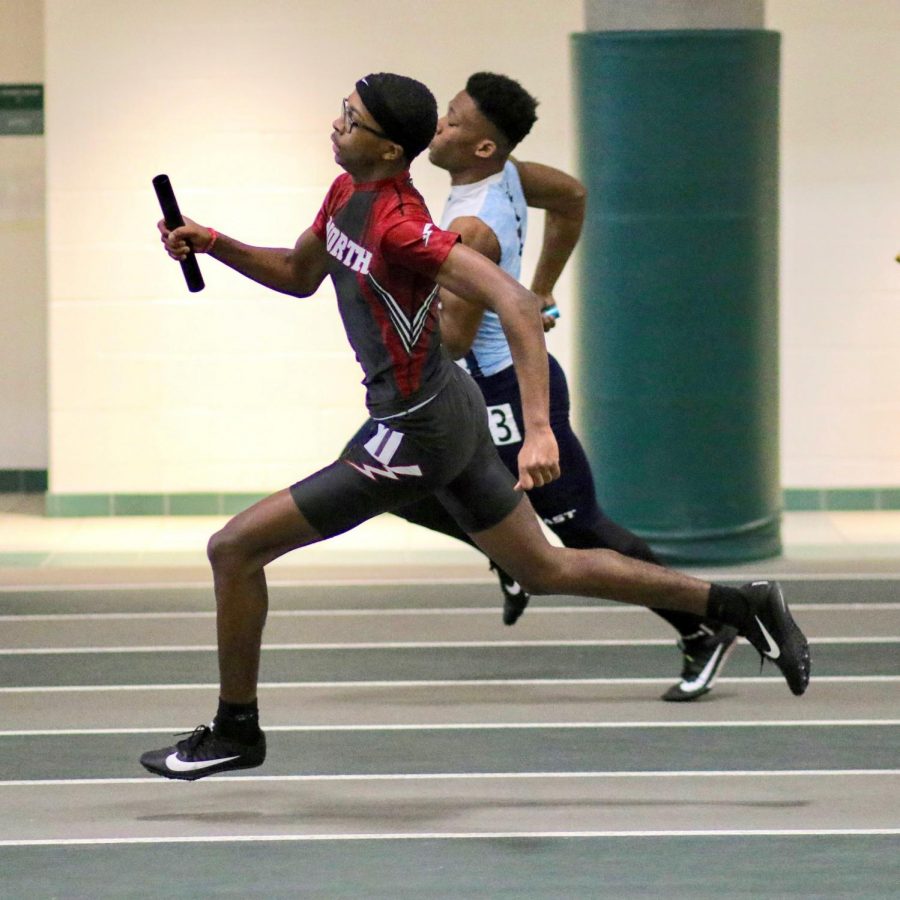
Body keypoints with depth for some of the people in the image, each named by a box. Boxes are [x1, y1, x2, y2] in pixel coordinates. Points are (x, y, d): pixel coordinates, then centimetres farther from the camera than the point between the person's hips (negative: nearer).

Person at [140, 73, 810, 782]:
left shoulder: (399, 225, -25)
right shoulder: (347, 192, 3)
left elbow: (516, 303, -33)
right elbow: (299, 275, 21)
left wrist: (539, 429, -40)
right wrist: (215, 245, 4)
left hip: (416, 431, -10)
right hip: (450, 406, 10)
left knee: (235, 549, -4)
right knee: (545, 570, 20)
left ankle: (235, 730, 11)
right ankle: (741, 604, 22)